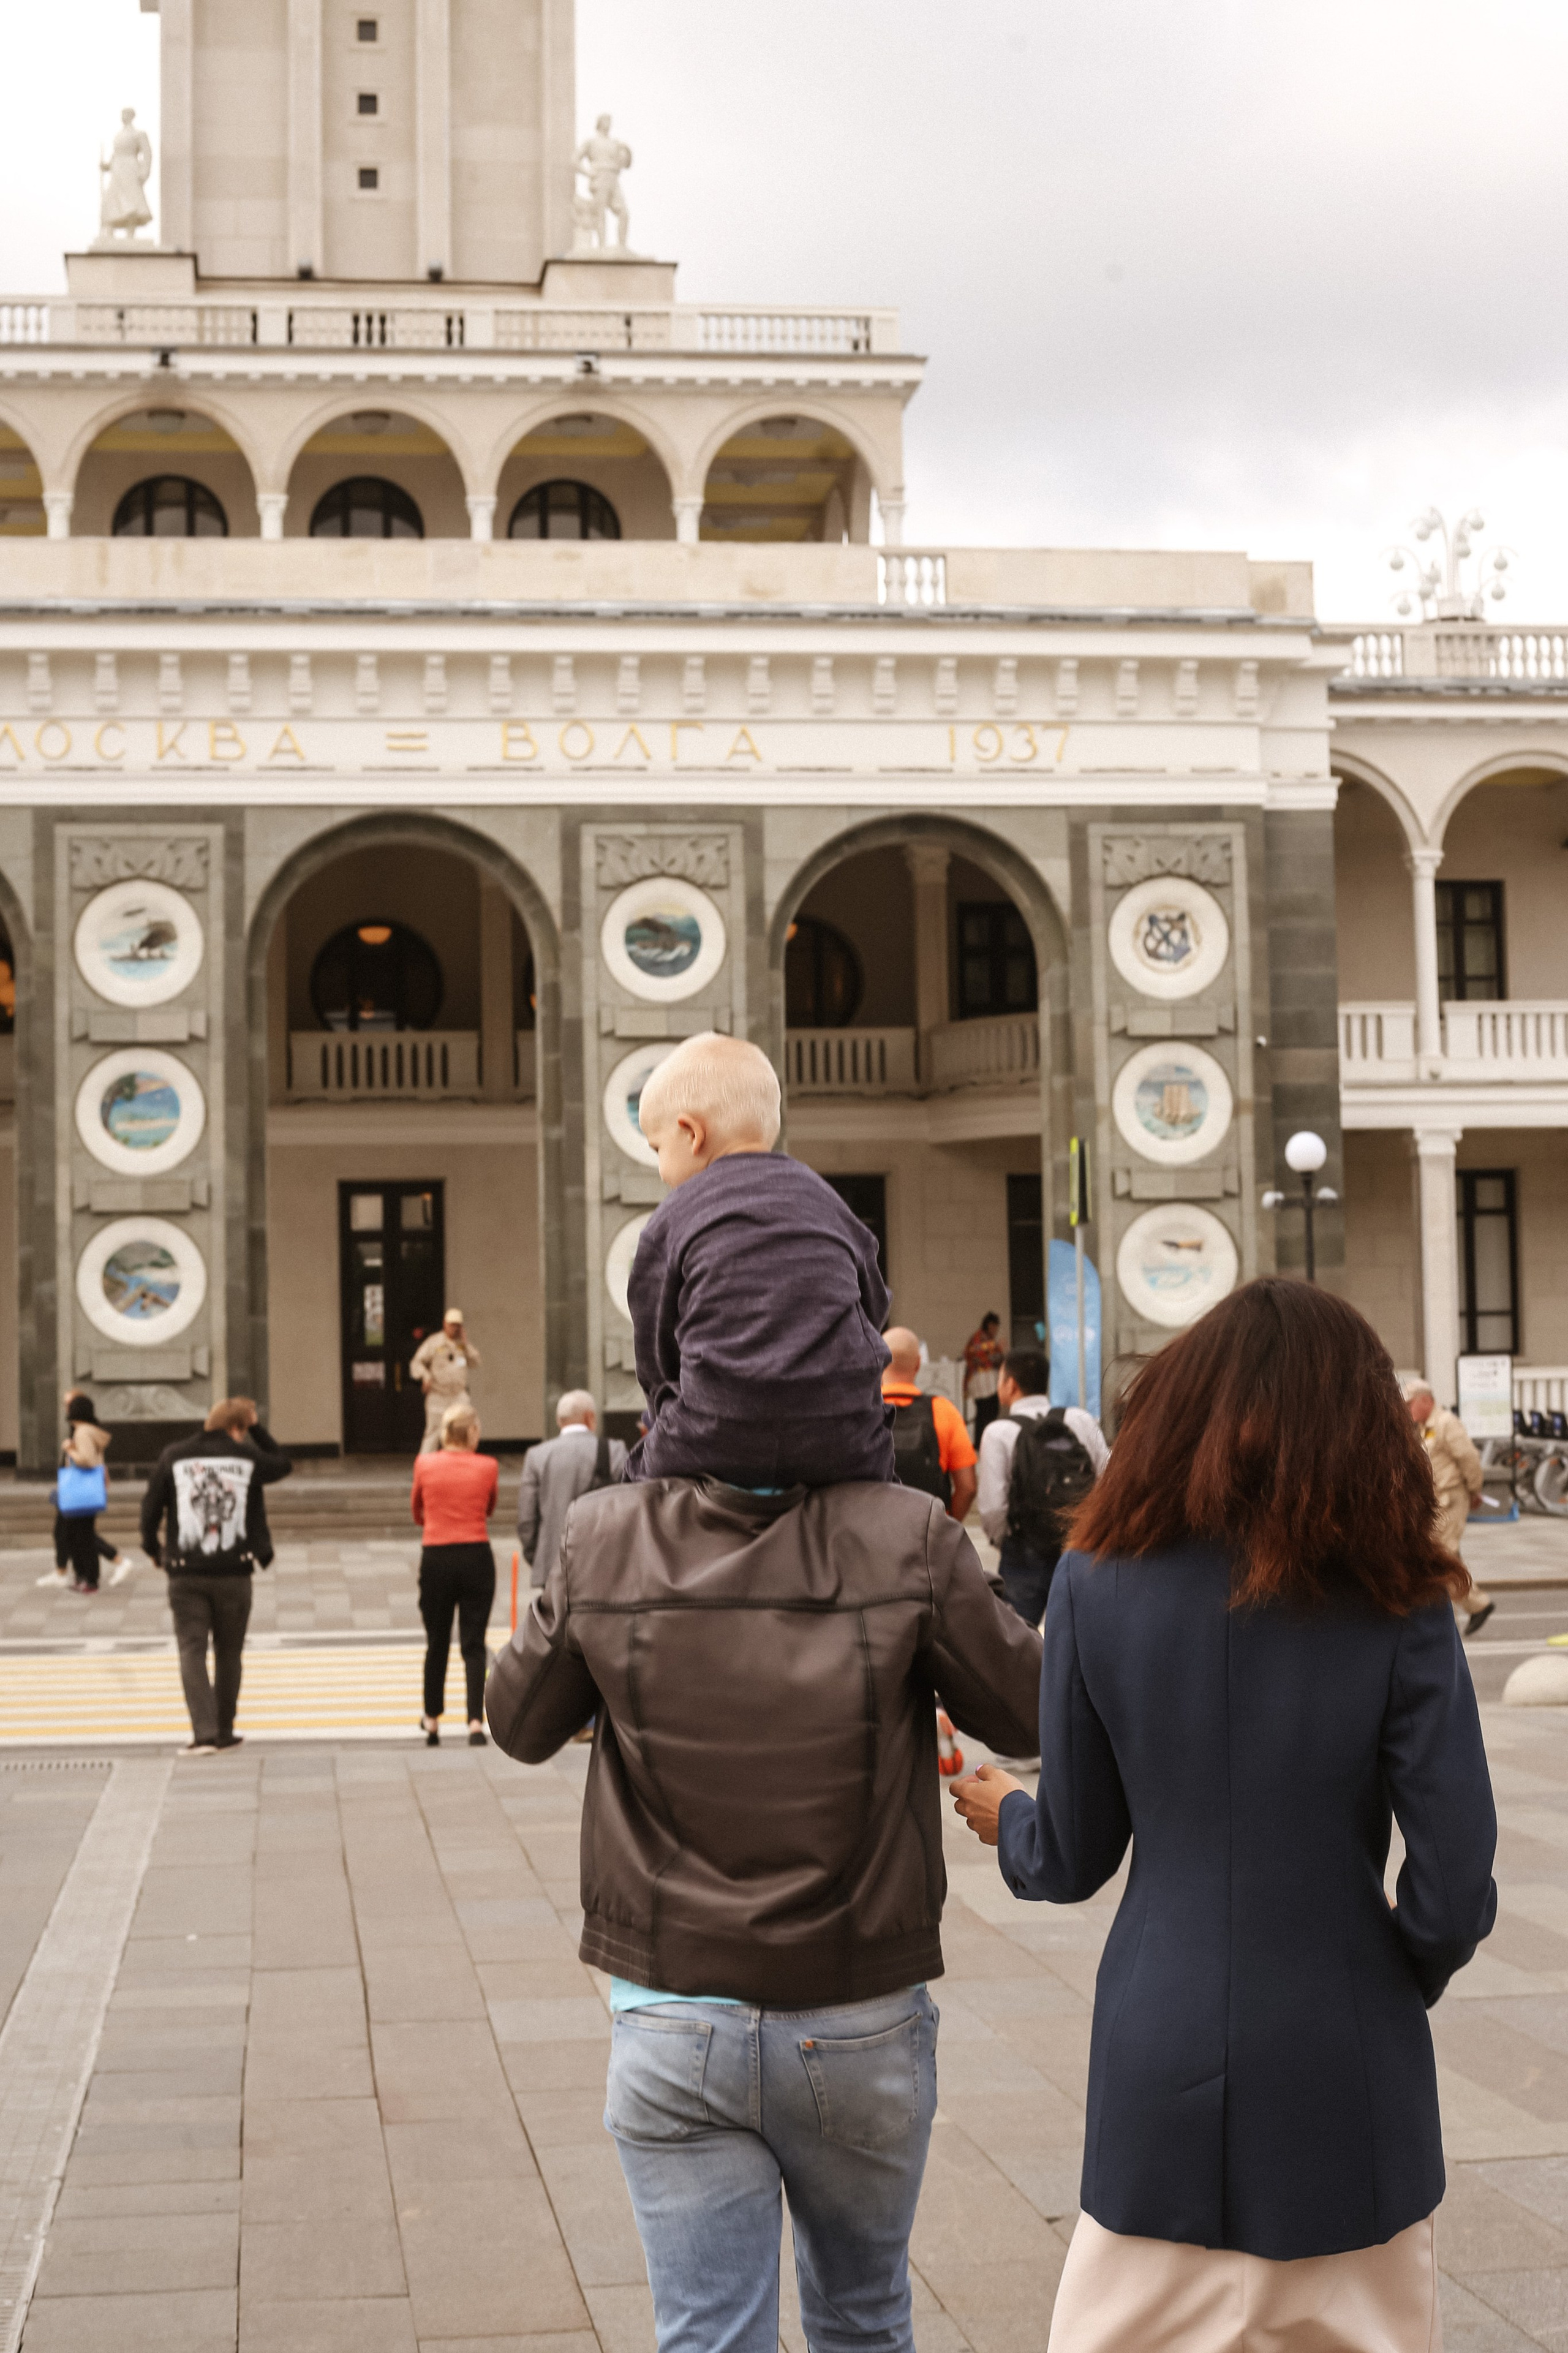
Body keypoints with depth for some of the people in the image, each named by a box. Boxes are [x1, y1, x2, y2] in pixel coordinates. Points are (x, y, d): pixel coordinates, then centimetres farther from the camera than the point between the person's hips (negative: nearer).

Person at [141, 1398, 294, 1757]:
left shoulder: (173, 1457, 1)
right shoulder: (248, 1458, 0)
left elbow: (151, 1507, 4)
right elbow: (284, 1465, 20)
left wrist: (153, 1548, 20)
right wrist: (257, 1429, 20)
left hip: (186, 1572, 0)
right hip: (234, 1573, 0)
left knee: (192, 1651, 0)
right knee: (228, 1653, 13)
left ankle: (204, 1731, -13)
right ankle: (224, 1731, 20)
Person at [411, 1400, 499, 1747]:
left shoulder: (425, 1464, -2)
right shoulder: (488, 1467, -3)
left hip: (436, 1558, 1)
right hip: (477, 1557, -1)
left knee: (437, 1643, 14)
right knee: (474, 1645, 2)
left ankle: (432, 1722, 25)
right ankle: (476, 1722, -9)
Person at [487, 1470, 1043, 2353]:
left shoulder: (607, 1538, -10)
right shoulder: (907, 1538, -15)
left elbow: (521, 1724, 5)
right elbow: (1030, 1713, -2)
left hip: (671, 2021, 0)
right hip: (862, 2026, 0)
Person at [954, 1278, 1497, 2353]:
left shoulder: (1099, 1586, -7)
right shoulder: (1395, 1603, -9)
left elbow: (1072, 1861, 1)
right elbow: (1456, 1888, -10)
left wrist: (1004, 1816, 23)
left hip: (1164, 2079, 0)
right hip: (1349, 2082, 0)